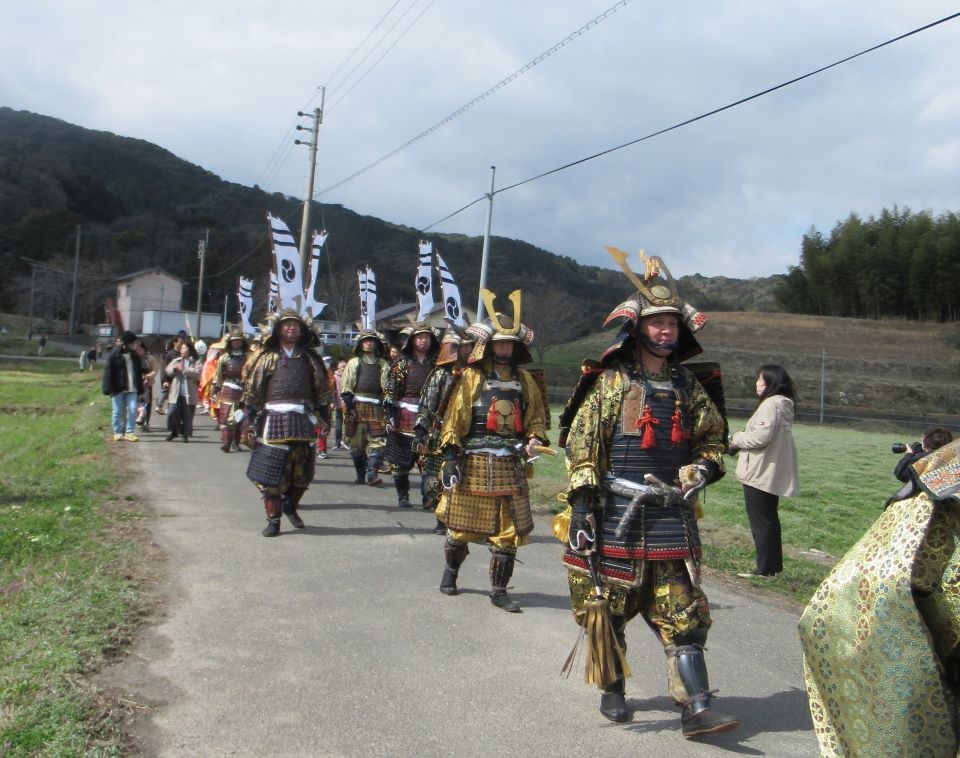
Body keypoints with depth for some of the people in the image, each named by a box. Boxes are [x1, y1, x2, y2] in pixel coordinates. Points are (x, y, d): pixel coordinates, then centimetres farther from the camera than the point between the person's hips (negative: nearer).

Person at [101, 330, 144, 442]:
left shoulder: (134, 355, 7)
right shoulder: (114, 355, -8)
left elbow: (139, 371, 12)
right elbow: (108, 372, -10)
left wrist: (140, 387, 10)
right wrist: (108, 388, -15)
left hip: (131, 389, 3)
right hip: (118, 388, -3)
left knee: (133, 409, -5)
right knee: (118, 411, 6)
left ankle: (129, 432, 6)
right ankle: (117, 433, 17)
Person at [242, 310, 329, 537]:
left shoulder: (309, 357, 13)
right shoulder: (266, 356, 7)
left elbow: (321, 388, 13)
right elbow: (252, 388, 5)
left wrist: (324, 416, 9)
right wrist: (249, 416, -1)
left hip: (303, 419, 2)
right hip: (273, 418, -2)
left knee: (302, 469, 7)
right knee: (271, 470, -3)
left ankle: (290, 506, 31)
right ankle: (273, 519, 5)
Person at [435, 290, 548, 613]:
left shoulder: (524, 380, 10)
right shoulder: (470, 377, -2)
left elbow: (536, 416, 15)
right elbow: (455, 417, -5)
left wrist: (535, 439, -6)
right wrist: (450, 457, -10)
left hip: (509, 466, 3)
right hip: (473, 464, -3)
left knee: (508, 531, 3)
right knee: (461, 524, 8)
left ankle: (499, 591, 14)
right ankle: (450, 573, 33)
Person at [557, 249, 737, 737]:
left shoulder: (688, 387, 10)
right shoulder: (609, 382, -2)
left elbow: (711, 441, 20)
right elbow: (581, 443, -6)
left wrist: (703, 469, -1)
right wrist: (581, 505, -11)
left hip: (672, 517, 3)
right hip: (615, 516, -3)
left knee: (682, 613, 2)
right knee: (609, 606, 9)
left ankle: (697, 709, 6)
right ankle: (613, 690, 28)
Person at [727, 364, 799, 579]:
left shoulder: (770, 404, -18)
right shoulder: (783, 404, 15)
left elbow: (761, 436, -26)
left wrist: (737, 439, -9)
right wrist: (740, 440, 6)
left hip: (760, 474, -10)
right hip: (773, 475, 10)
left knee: (760, 521, -2)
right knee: (769, 519, 17)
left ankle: (765, 567, 2)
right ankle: (774, 565, 26)